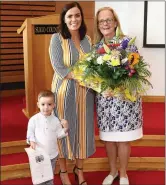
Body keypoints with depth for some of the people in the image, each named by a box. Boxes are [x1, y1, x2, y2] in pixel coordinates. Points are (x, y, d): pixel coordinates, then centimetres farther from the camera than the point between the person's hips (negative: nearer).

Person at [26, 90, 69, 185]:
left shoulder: (55, 120, -5)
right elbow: (30, 133, -5)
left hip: (52, 154, 2)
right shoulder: (34, 119, -11)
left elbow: (58, 134, -1)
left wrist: (65, 128, -17)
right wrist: (31, 141, -22)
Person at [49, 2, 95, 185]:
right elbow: (59, 69, -15)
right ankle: (63, 170, 26)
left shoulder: (87, 39, 6)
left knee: (83, 129, 12)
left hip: (85, 92, 4)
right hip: (65, 91, -4)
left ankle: (79, 168, 31)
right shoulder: (57, 38, -8)